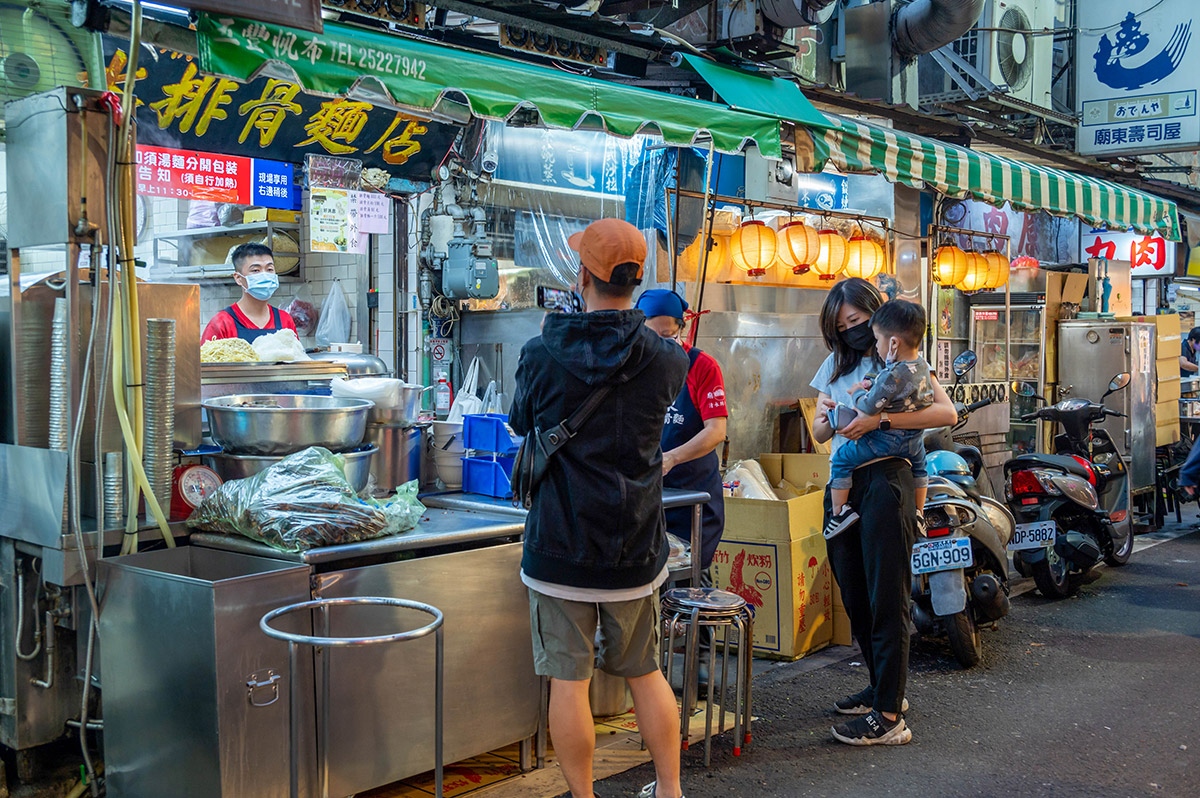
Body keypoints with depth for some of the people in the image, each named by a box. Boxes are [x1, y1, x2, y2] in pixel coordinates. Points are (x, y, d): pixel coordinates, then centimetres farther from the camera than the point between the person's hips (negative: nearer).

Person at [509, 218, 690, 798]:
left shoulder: (542, 355, -10)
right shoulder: (666, 359, -5)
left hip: (560, 548, -3)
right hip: (636, 548, 3)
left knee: (568, 682, 6)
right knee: (646, 674, 17)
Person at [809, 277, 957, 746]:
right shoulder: (835, 365, 19)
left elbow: (947, 413, -13)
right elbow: (818, 434, 18)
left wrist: (879, 419, -21)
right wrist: (827, 417, -5)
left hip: (885, 481, -7)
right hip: (841, 484, 7)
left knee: (886, 598, -7)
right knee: (854, 597, 11)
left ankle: (889, 716, -6)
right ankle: (883, 688, 27)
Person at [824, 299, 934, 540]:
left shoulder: (892, 375, -29)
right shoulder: (923, 365, -3)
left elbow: (868, 407, -24)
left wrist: (856, 394, -4)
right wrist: (870, 383, -4)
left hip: (886, 440, -9)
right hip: (914, 440, 9)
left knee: (840, 459, 1)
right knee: (919, 466, 37)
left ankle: (840, 511, 3)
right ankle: (918, 514, 50)